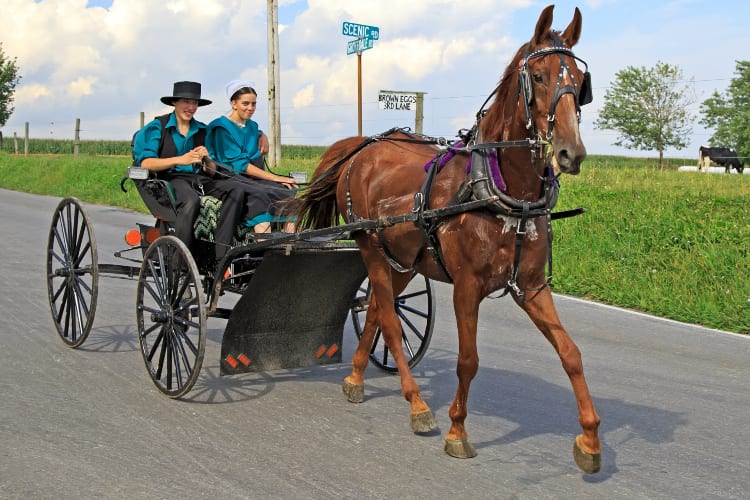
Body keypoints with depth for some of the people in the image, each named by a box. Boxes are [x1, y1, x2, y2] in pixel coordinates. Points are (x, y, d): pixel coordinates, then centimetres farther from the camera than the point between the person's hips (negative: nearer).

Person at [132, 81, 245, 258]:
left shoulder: (202, 130, 22)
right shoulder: (157, 128, 8)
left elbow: (212, 172, 17)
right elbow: (146, 163, -7)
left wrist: (207, 159, -6)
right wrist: (180, 160, -17)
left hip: (200, 179, 5)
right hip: (171, 179, -4)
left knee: (236, 194, -26)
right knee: (191, 201, -40)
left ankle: (221, 258, -34)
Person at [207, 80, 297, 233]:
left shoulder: (252, 126, 17)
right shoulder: (222, 128, -5)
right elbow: (240, 164, -14)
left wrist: (263, 136, 18)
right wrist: (275, 178, -20)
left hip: (253, 179, 7)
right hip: (231, 178, -7)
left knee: (289, 193, -22)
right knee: (261, 197, -37)